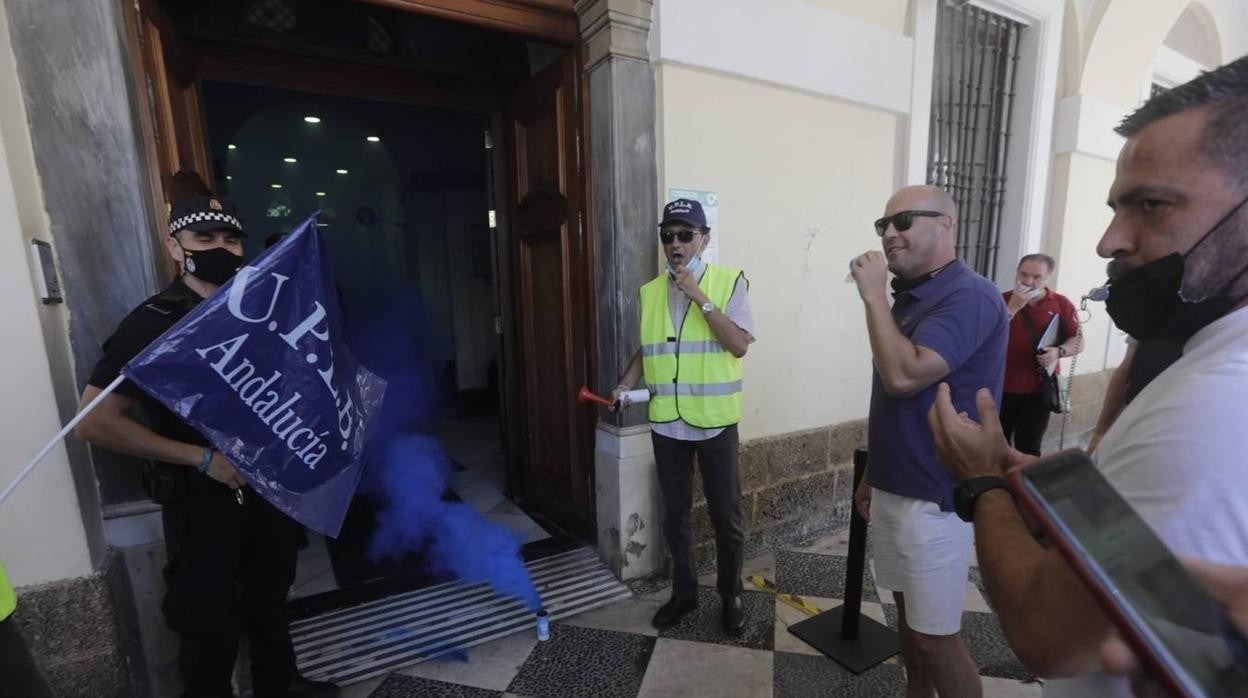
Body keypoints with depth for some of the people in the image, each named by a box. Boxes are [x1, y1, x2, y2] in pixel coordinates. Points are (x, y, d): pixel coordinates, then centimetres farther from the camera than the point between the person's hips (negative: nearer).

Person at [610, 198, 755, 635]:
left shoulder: (730, 281, -5)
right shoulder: (650, 292, 7)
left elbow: (739, 345, -15)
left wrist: (700, 297, -19)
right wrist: (625, 385, -1)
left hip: (715, 420, -3)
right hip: (666, 421, 4)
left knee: (726, 515, 11)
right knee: (675, 512, 16)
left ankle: (731, 596, 34)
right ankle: (684, 591, 36)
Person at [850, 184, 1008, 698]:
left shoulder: (969, 297, -17)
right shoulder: (907, 297, 10)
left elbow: (905, 377, -31)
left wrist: (873, 295, -21)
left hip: (934, 498, -8)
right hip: (893, 489, 8)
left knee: (936, 636, 6)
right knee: (907, 613, 21)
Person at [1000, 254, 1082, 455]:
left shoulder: (1061, 304, 1)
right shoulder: (1003, 300, 0)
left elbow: (1077, 342, 2)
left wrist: (1058, 352, -18)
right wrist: (1013, 307, -18)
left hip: (1039, 388, 0)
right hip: (1002, 386, 0)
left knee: (1029, 447, 10)